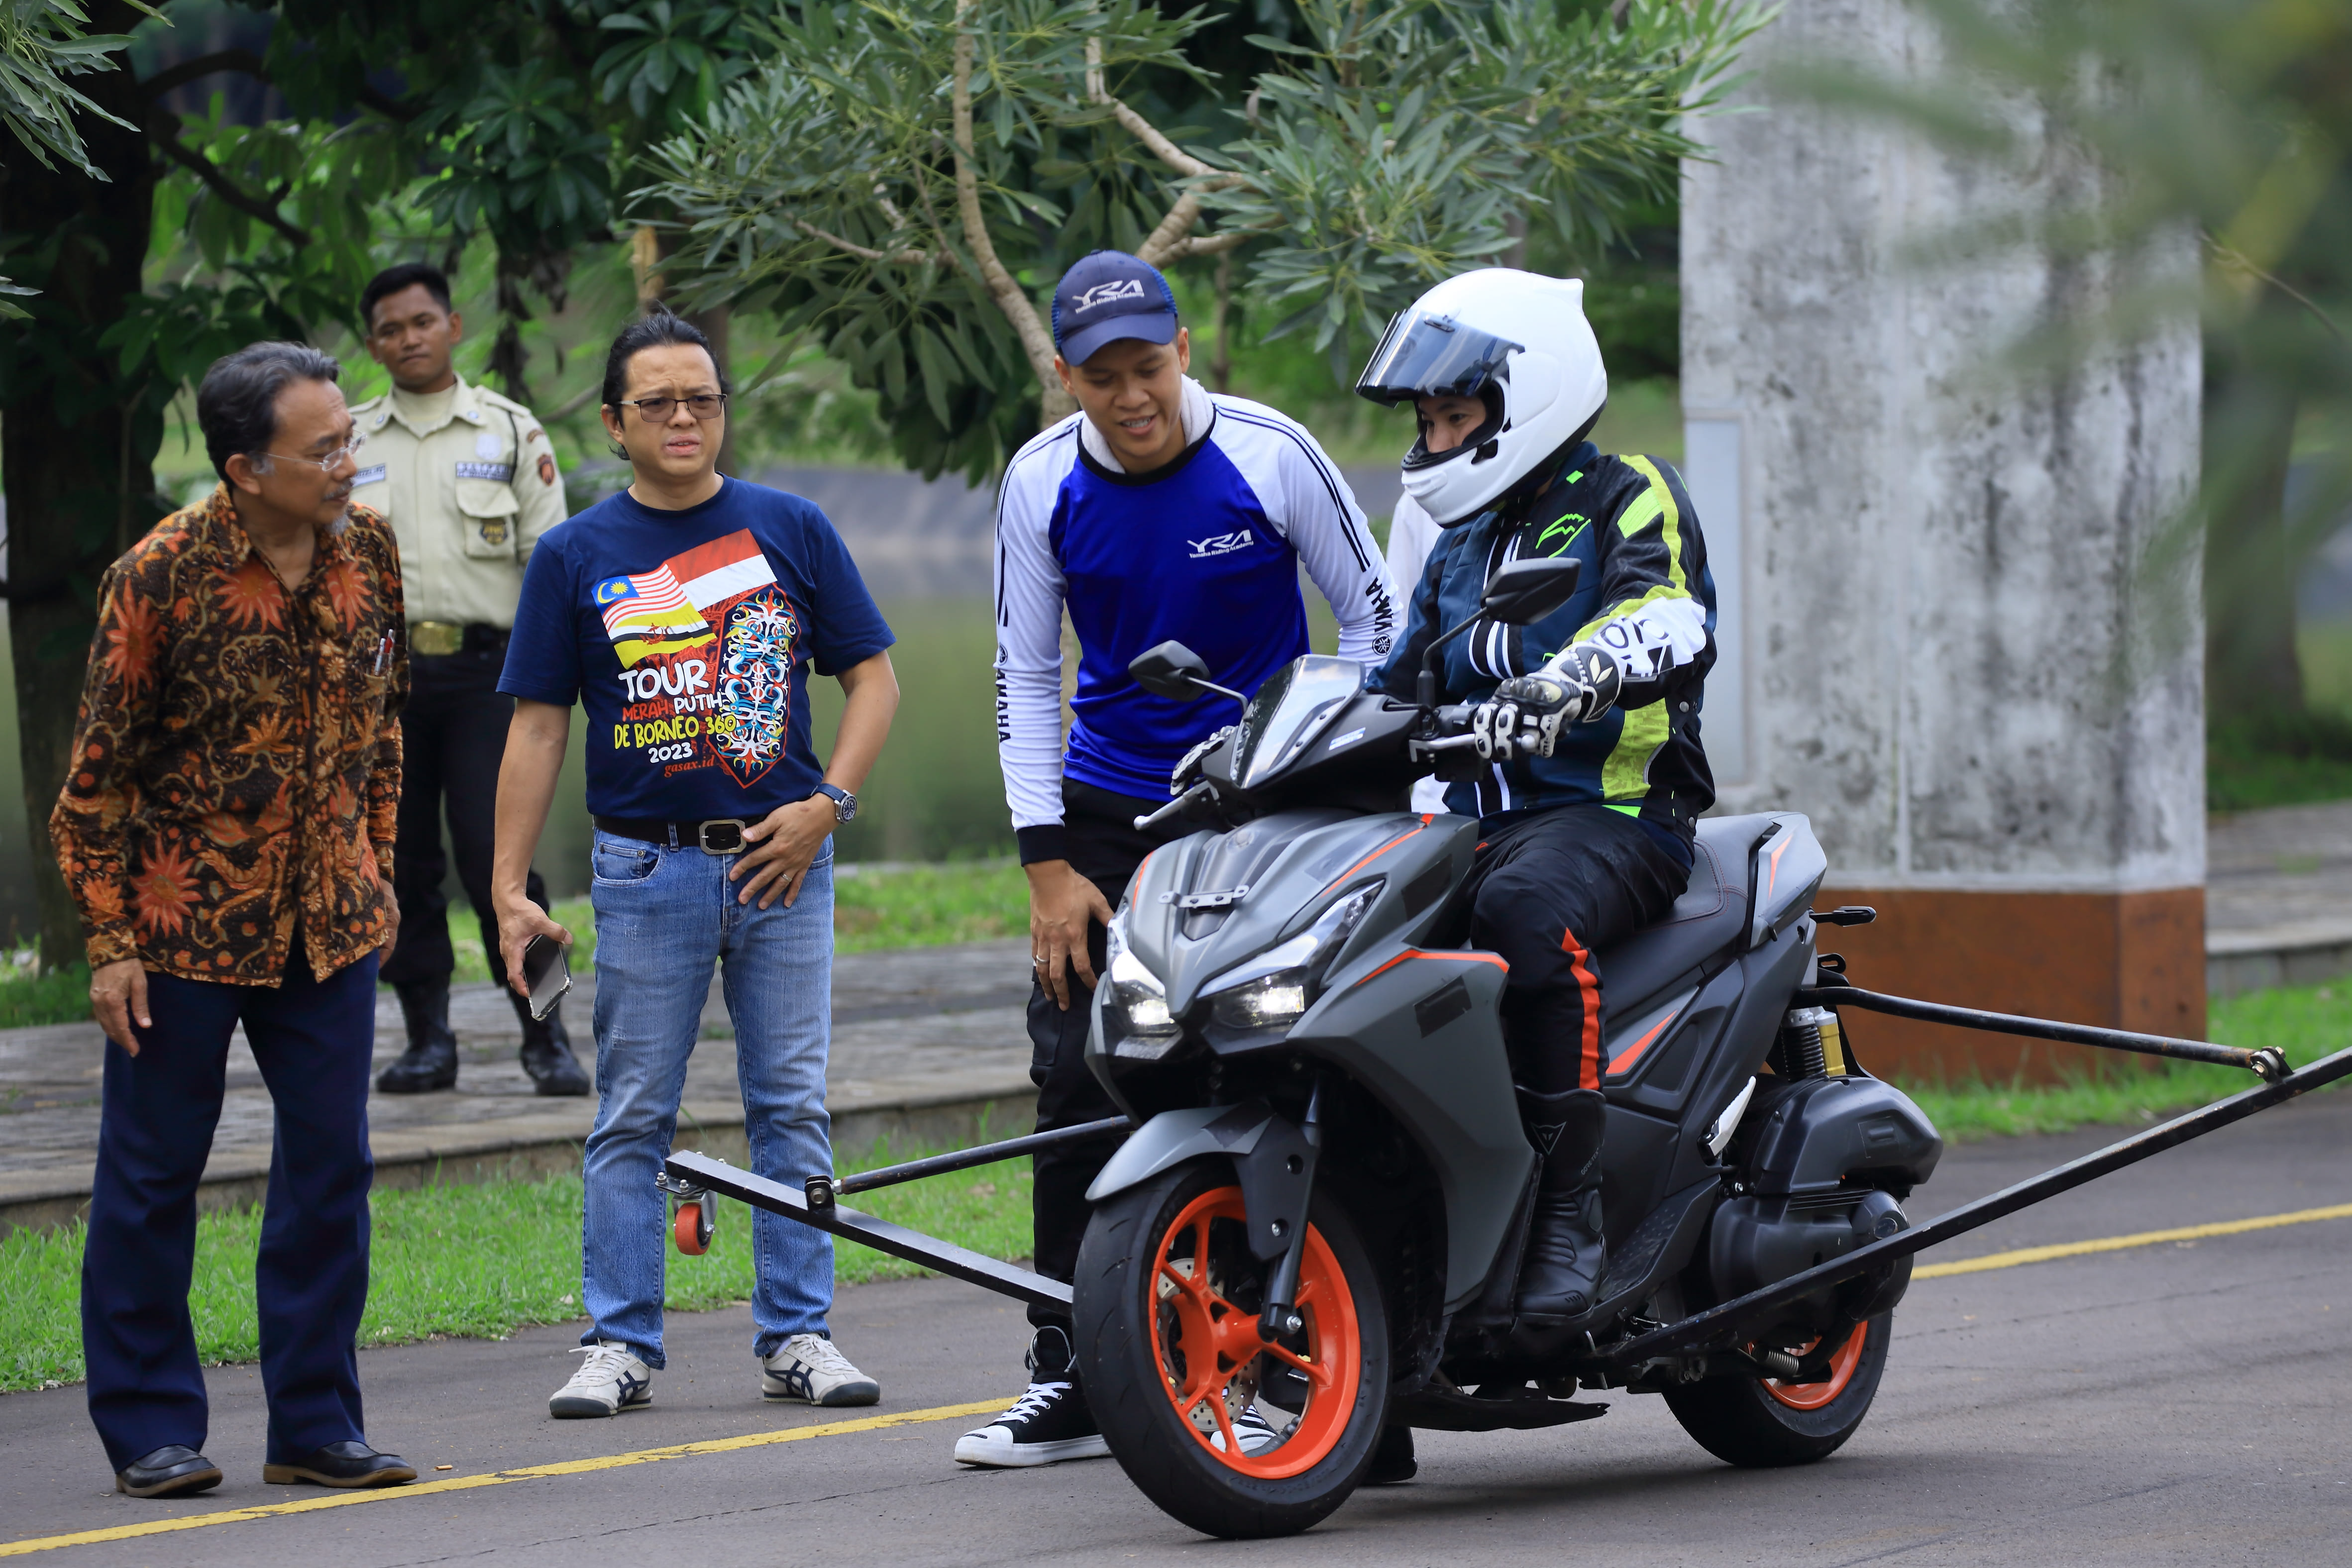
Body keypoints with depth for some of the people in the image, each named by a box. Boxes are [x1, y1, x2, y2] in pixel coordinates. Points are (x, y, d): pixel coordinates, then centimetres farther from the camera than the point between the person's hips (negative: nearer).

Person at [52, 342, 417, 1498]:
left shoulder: (368, 549, -1)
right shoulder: (163, 575, -15)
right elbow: (98, 768, -9)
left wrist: (377, 871, 14)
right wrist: (111, 942, -9)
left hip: (327, 916, 5)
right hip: (185, 915, -4)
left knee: (329, 1165, 5)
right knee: (153, 1173, 3)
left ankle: (314, 1423, 14)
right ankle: (150, 1430, 13)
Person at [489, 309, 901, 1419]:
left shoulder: (792, 531, 6)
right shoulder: (576, 556, 3)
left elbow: (873, 678, 8)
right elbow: (537, 726, 3)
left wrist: (826, 803, -6)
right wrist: (509, 889, -3)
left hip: (781, 861, 1)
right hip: (646, 868, -1)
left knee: (792, 1108, 4)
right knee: (631, 1118, 2)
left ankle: (797, 1336, 9)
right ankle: (620, 1341, 6)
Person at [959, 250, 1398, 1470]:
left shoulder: (1269, 456, -10)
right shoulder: (1043, 484, -2)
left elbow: (1371, 616, 0)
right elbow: (1025, 674, 3)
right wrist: (1048, 864, -3)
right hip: (1107, 812, 3)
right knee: (1075, 1080, -2)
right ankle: (1069, 1382, 5)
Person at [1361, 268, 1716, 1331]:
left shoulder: (1629, 500, -1)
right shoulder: (1464, 546, 24)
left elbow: (1669, 624, -22)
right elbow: (1395, 693, 25)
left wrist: (1563, 683, -43)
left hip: (1613, 813, -7)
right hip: (1479, 823, 7)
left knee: (1526, 909, -41)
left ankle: (1570, 1205, -35)